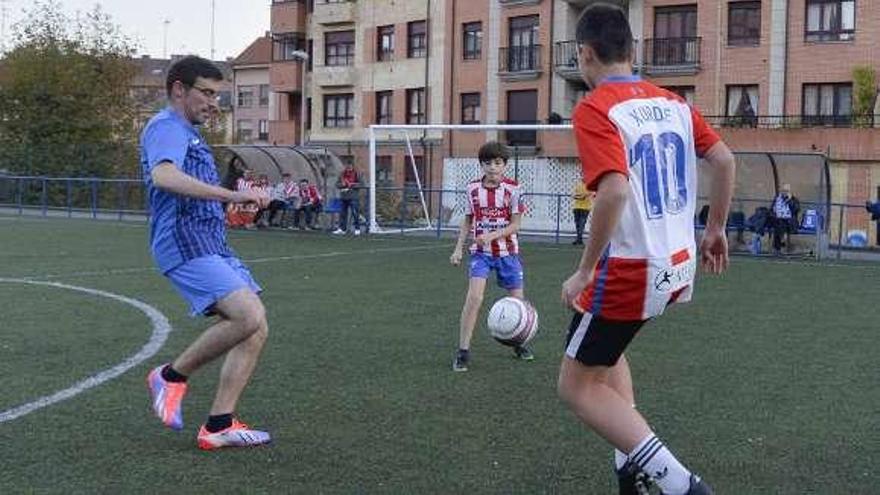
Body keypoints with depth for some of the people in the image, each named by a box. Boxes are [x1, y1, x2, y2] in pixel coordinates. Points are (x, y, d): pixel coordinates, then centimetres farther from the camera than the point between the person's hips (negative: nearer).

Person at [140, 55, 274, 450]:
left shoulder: (188, 134, 26)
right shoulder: (166, 127, -6)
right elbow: (163, 176, -28)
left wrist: (238, 199, 30)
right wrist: (232, 195, -32)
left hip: (212, 246, 10)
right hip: (186, 244, -10)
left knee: (256, 329, 0)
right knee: (247, 317, -24)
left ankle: (219, 425, 1)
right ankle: (172, 376, -4)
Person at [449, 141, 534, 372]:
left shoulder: (512, 188, -8)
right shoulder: (473, 188, -1)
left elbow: (515, 225, -8)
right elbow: (468, 220, 11)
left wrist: (491, 235, -22)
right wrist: (458, 248, 4)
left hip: (508, 251, 0)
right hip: (481, 252, 0)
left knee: (517, 299, 5)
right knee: (474, 296, -17)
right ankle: (463, 351, -10)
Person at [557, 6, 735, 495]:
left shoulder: (594, 110, -14)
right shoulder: (672, 102, 7)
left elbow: (614, 190, -27)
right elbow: (725, 161, 5)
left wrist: (585, 271, -19)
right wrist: (716, 229, 18)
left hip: (629, 270, -8)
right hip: (680, 265, 8)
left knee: (577, 386, 7)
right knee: (606, 347, 31)